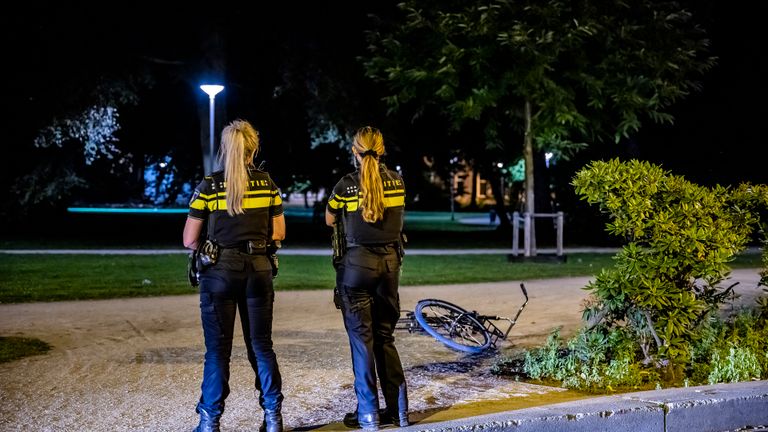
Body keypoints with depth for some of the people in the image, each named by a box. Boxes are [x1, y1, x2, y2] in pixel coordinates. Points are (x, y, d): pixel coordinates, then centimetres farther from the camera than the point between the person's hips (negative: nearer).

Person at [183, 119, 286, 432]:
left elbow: (189, 240, -2)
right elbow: (278, 233, 6)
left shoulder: (209, 186, -5)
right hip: (259, 269, 2)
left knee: (218, 350, 4)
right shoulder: (267, 183, 3)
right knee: (262, 345, 12)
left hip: (219, 271, -2)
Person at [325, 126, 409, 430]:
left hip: (357, 262, -4)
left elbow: (329, 221, 7)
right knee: (385, 337, 13)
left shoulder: (346, 185, -8)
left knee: (361, 338, 2)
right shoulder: (396, 181, 2)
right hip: (390, 261, 4)